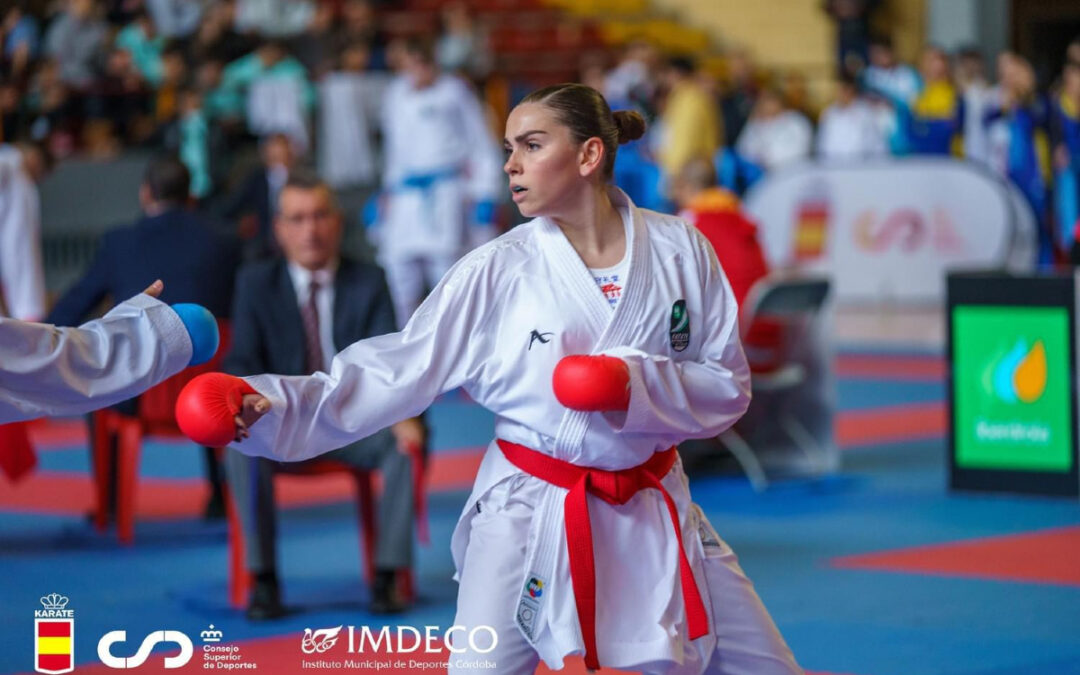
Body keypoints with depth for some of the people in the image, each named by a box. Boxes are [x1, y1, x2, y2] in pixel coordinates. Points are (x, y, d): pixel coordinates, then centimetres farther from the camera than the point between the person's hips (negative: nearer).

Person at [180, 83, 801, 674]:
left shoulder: (679, 249, -5)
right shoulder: (497, 272, -8)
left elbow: (727, 386, -2)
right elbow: (397, 370, -10)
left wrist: (637, 383, -22)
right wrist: (272, 406, -22)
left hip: (652, 511, 2)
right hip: (528, 513, -2)